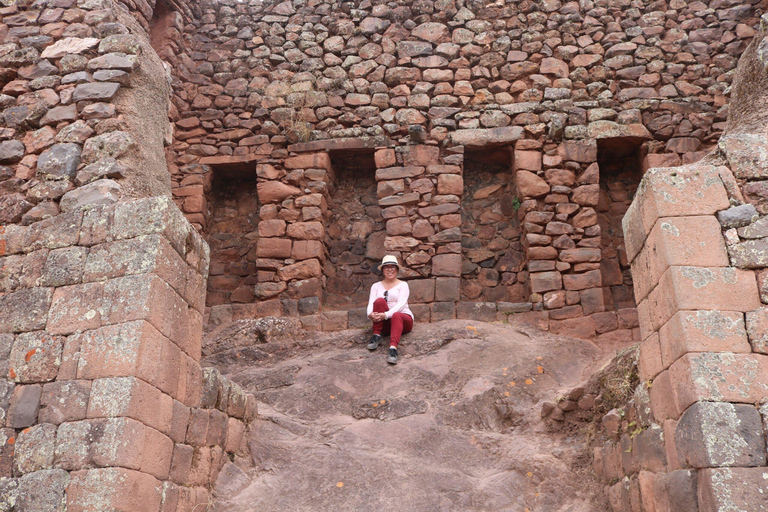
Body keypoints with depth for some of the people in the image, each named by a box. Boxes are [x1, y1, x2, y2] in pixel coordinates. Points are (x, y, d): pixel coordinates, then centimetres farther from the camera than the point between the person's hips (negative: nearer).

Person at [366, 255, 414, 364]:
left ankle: (393, 348, -60)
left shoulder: (403, 285, 7)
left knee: (396, 315, -39)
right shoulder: (376, 286, 17)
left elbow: (401, 303, -10)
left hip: (404, 319, -2)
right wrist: (370, 314, -25)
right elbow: (371, 303, 1)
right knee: (379, 301, -25)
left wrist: (386, 315, -28)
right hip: (384, 323, 2)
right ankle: (376, 336, -24)